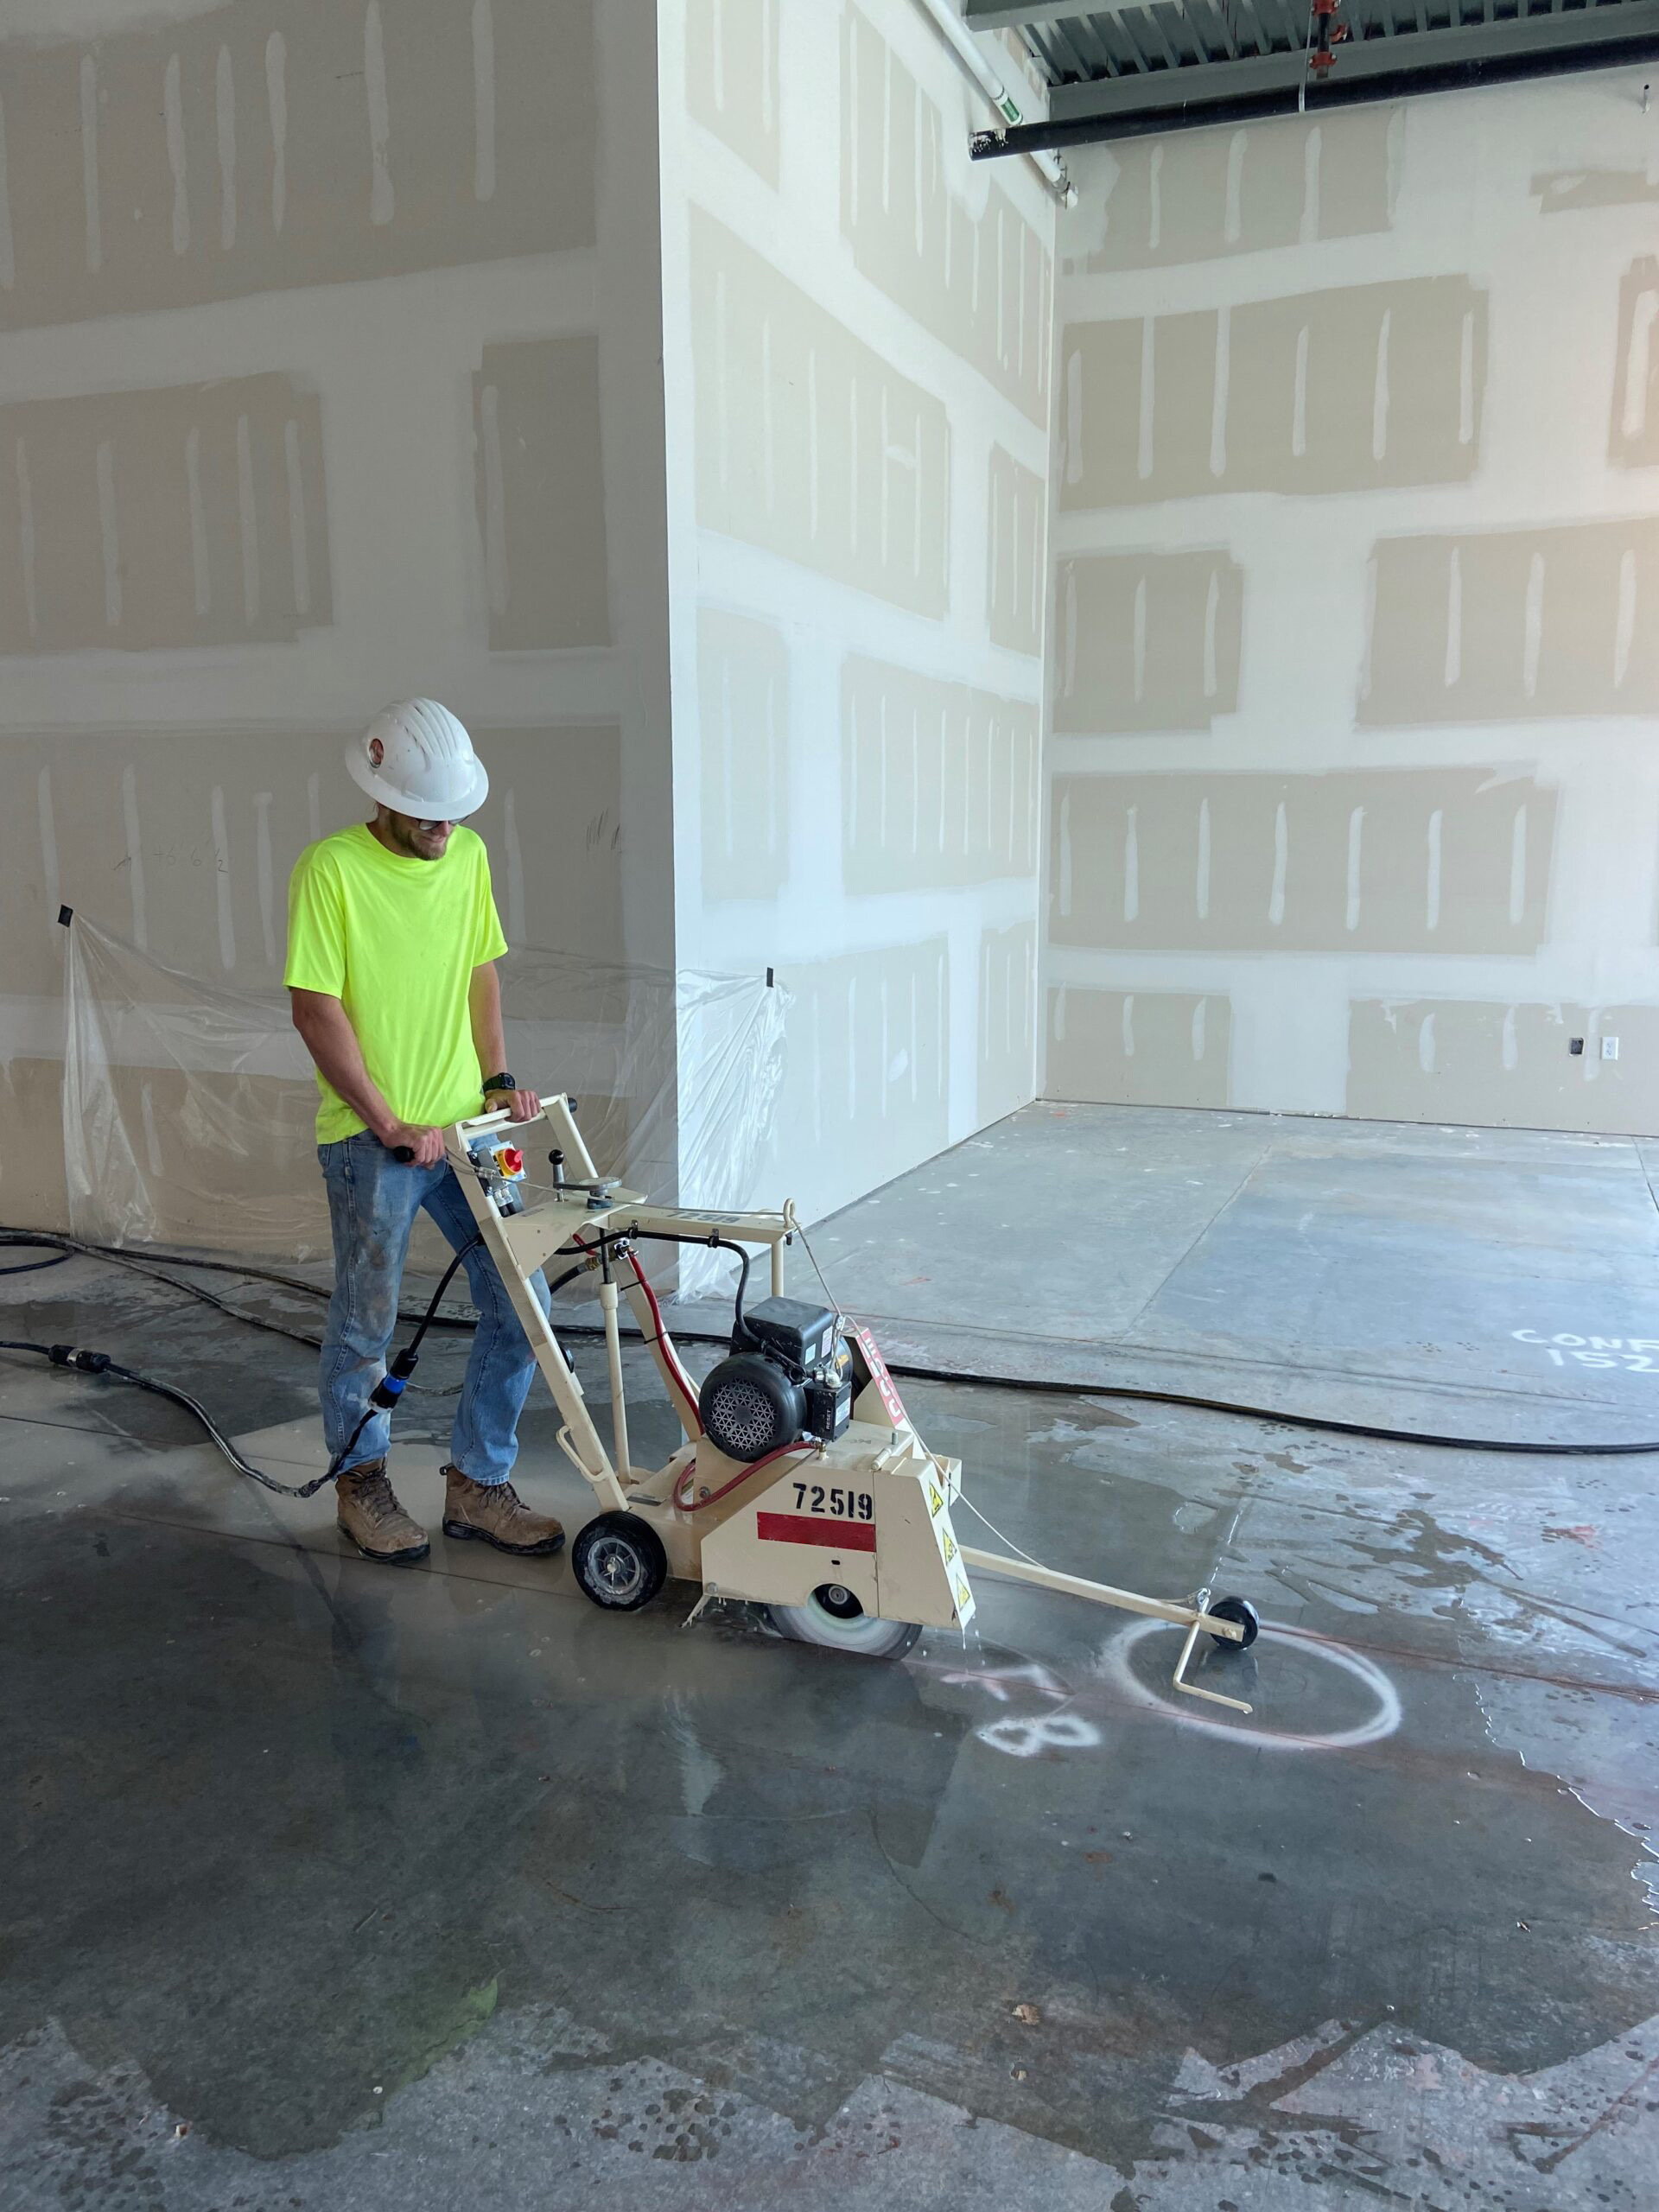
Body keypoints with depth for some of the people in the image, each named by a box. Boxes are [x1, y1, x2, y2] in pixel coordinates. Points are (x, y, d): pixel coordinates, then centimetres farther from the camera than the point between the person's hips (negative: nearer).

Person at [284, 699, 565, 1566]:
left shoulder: (469, 856, 7)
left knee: (520, 1308, 5)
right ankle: (361, 1484, 30)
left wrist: (497, 1081, 5)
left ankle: (477, 1484, 20)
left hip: (464, 1129, 6)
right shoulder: (332, 868, -12)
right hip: (370, 1142, -5)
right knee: (365, 1329, 8)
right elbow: (316, 1010, -14)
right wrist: (390, 1125, -15)